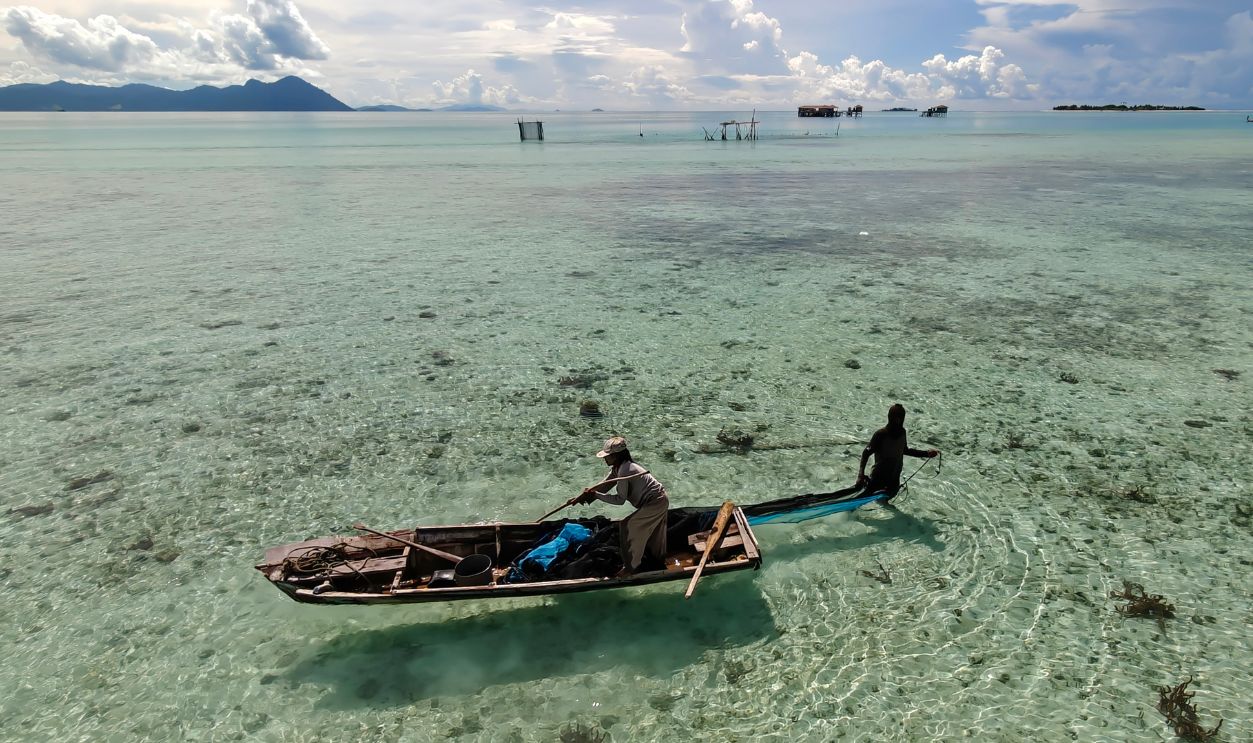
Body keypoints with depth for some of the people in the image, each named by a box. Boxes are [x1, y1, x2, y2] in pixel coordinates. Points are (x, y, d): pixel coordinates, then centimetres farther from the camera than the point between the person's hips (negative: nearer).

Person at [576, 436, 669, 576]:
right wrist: (589, 493, -10)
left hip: (654, 504, -10)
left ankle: (631, 566, 5)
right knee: (653, 531, 28)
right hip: (661, 499, 10)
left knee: (627, 527, -5)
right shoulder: (618, 467, 6)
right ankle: (658, 556, 50)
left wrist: (596, 495, -19)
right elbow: (604, 485, 5)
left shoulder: (623, 470, -24)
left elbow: (620, 499, -22)